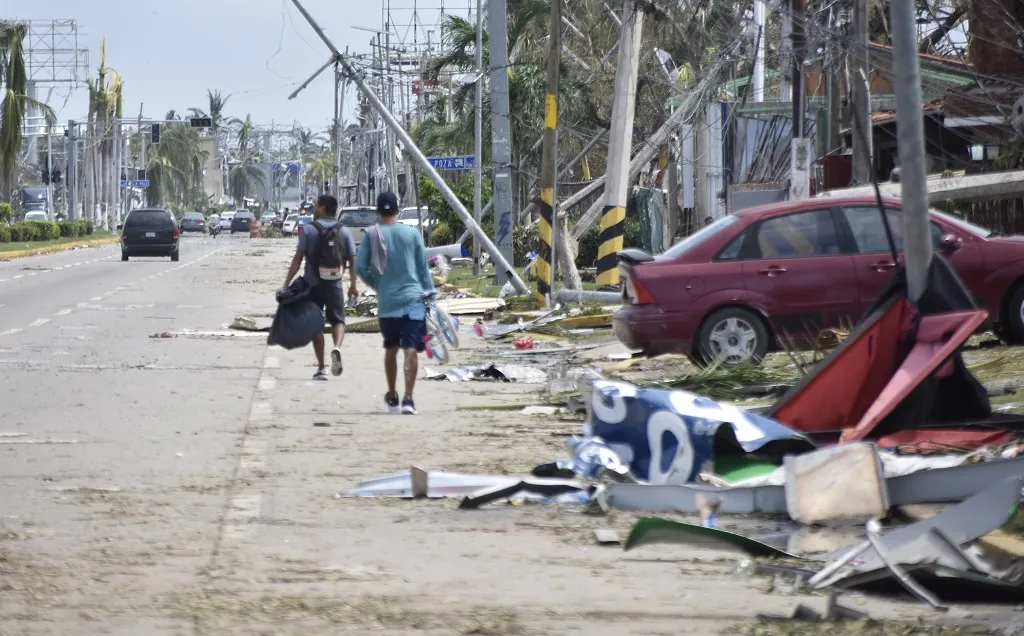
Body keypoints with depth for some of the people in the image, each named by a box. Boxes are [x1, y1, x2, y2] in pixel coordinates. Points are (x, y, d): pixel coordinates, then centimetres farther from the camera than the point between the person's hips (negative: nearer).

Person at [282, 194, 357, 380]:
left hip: (313, 283, -2)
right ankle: (337, 348, -20)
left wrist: (287, 283, -6)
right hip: (335, 283, 2)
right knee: (338, 320, 12)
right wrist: (353, 285, 12)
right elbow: (352, 260, 2)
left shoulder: (309, 229, -4)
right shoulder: (344, 231, 4)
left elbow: (298, 258, -8)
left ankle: (321, 367, 6)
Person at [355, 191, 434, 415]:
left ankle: (392, 397, 29)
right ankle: (408, 398, -18)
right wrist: (428, 292, 12)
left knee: (391, 349, 18)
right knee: (411, 350, -7)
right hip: (413, 298, -1)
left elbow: (360, 267, -3)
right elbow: (423, 267, 3)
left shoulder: (371, 235, -1)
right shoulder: (412, 233, 0)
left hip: (387, 302, 1)